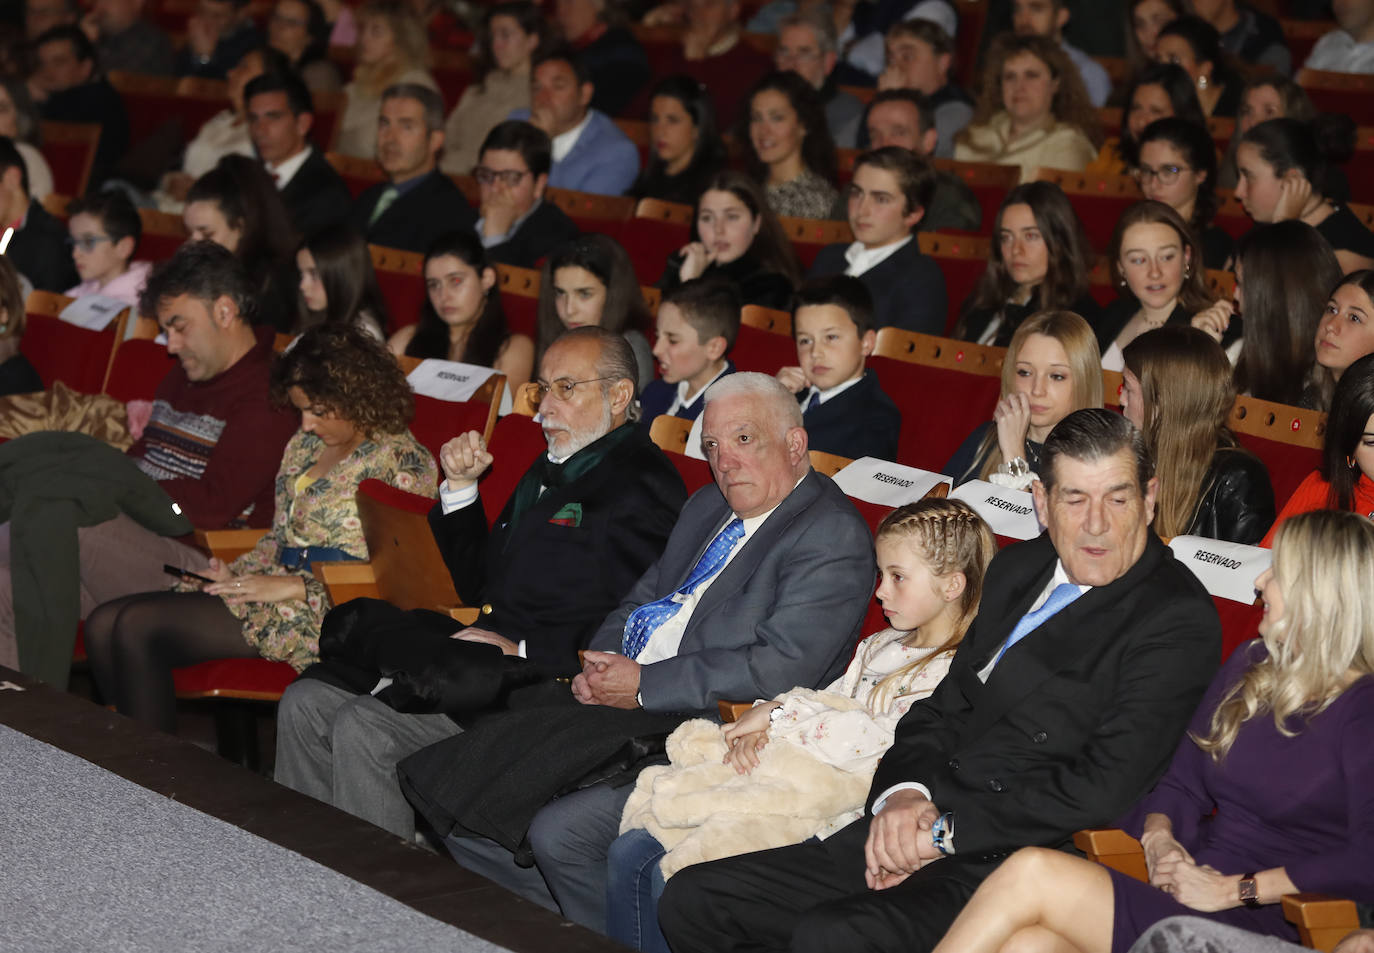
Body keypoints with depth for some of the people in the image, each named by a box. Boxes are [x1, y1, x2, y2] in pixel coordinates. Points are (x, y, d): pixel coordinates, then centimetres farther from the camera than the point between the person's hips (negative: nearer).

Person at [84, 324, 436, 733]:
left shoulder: (402, 461, -10)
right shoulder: (306, 444, 17)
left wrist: (295, 586, -18)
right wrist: (235, 572, 4)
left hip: (324, 610, -9)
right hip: (273, 588, 9)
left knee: (138, 626, -20)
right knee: (103, 625, -6)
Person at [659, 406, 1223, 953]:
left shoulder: (1177, 620, -9)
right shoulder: (1017, 569, 16)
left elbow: (1102, 785, -18)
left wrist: (944, 830, -15)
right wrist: (904, 792, -4)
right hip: (914, 834, 8)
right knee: (690, 900, 0)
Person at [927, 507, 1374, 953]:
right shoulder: (1250, 665, 17)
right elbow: (1181, 783, 20)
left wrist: (1232, 890, -15)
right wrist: (1160, 839, -2)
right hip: (1186, 884, 6)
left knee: (1031, 872, -23)